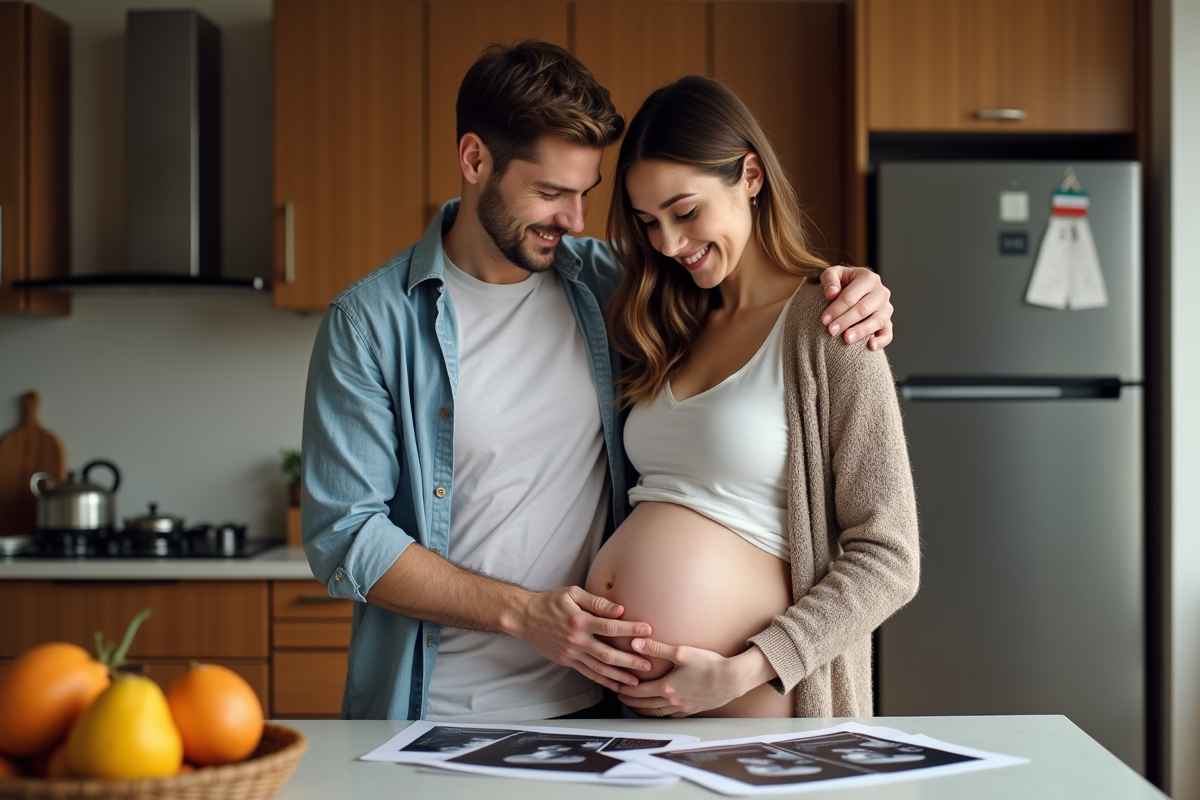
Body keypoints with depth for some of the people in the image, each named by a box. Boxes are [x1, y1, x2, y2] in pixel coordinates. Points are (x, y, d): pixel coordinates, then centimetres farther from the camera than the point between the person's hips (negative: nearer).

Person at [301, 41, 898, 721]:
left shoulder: (609, 284, 6)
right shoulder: (369, 322, -4)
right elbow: (343, 536, -7)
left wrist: (851, 292, 0)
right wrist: (523, 612, -16)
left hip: (590, 701, 2)